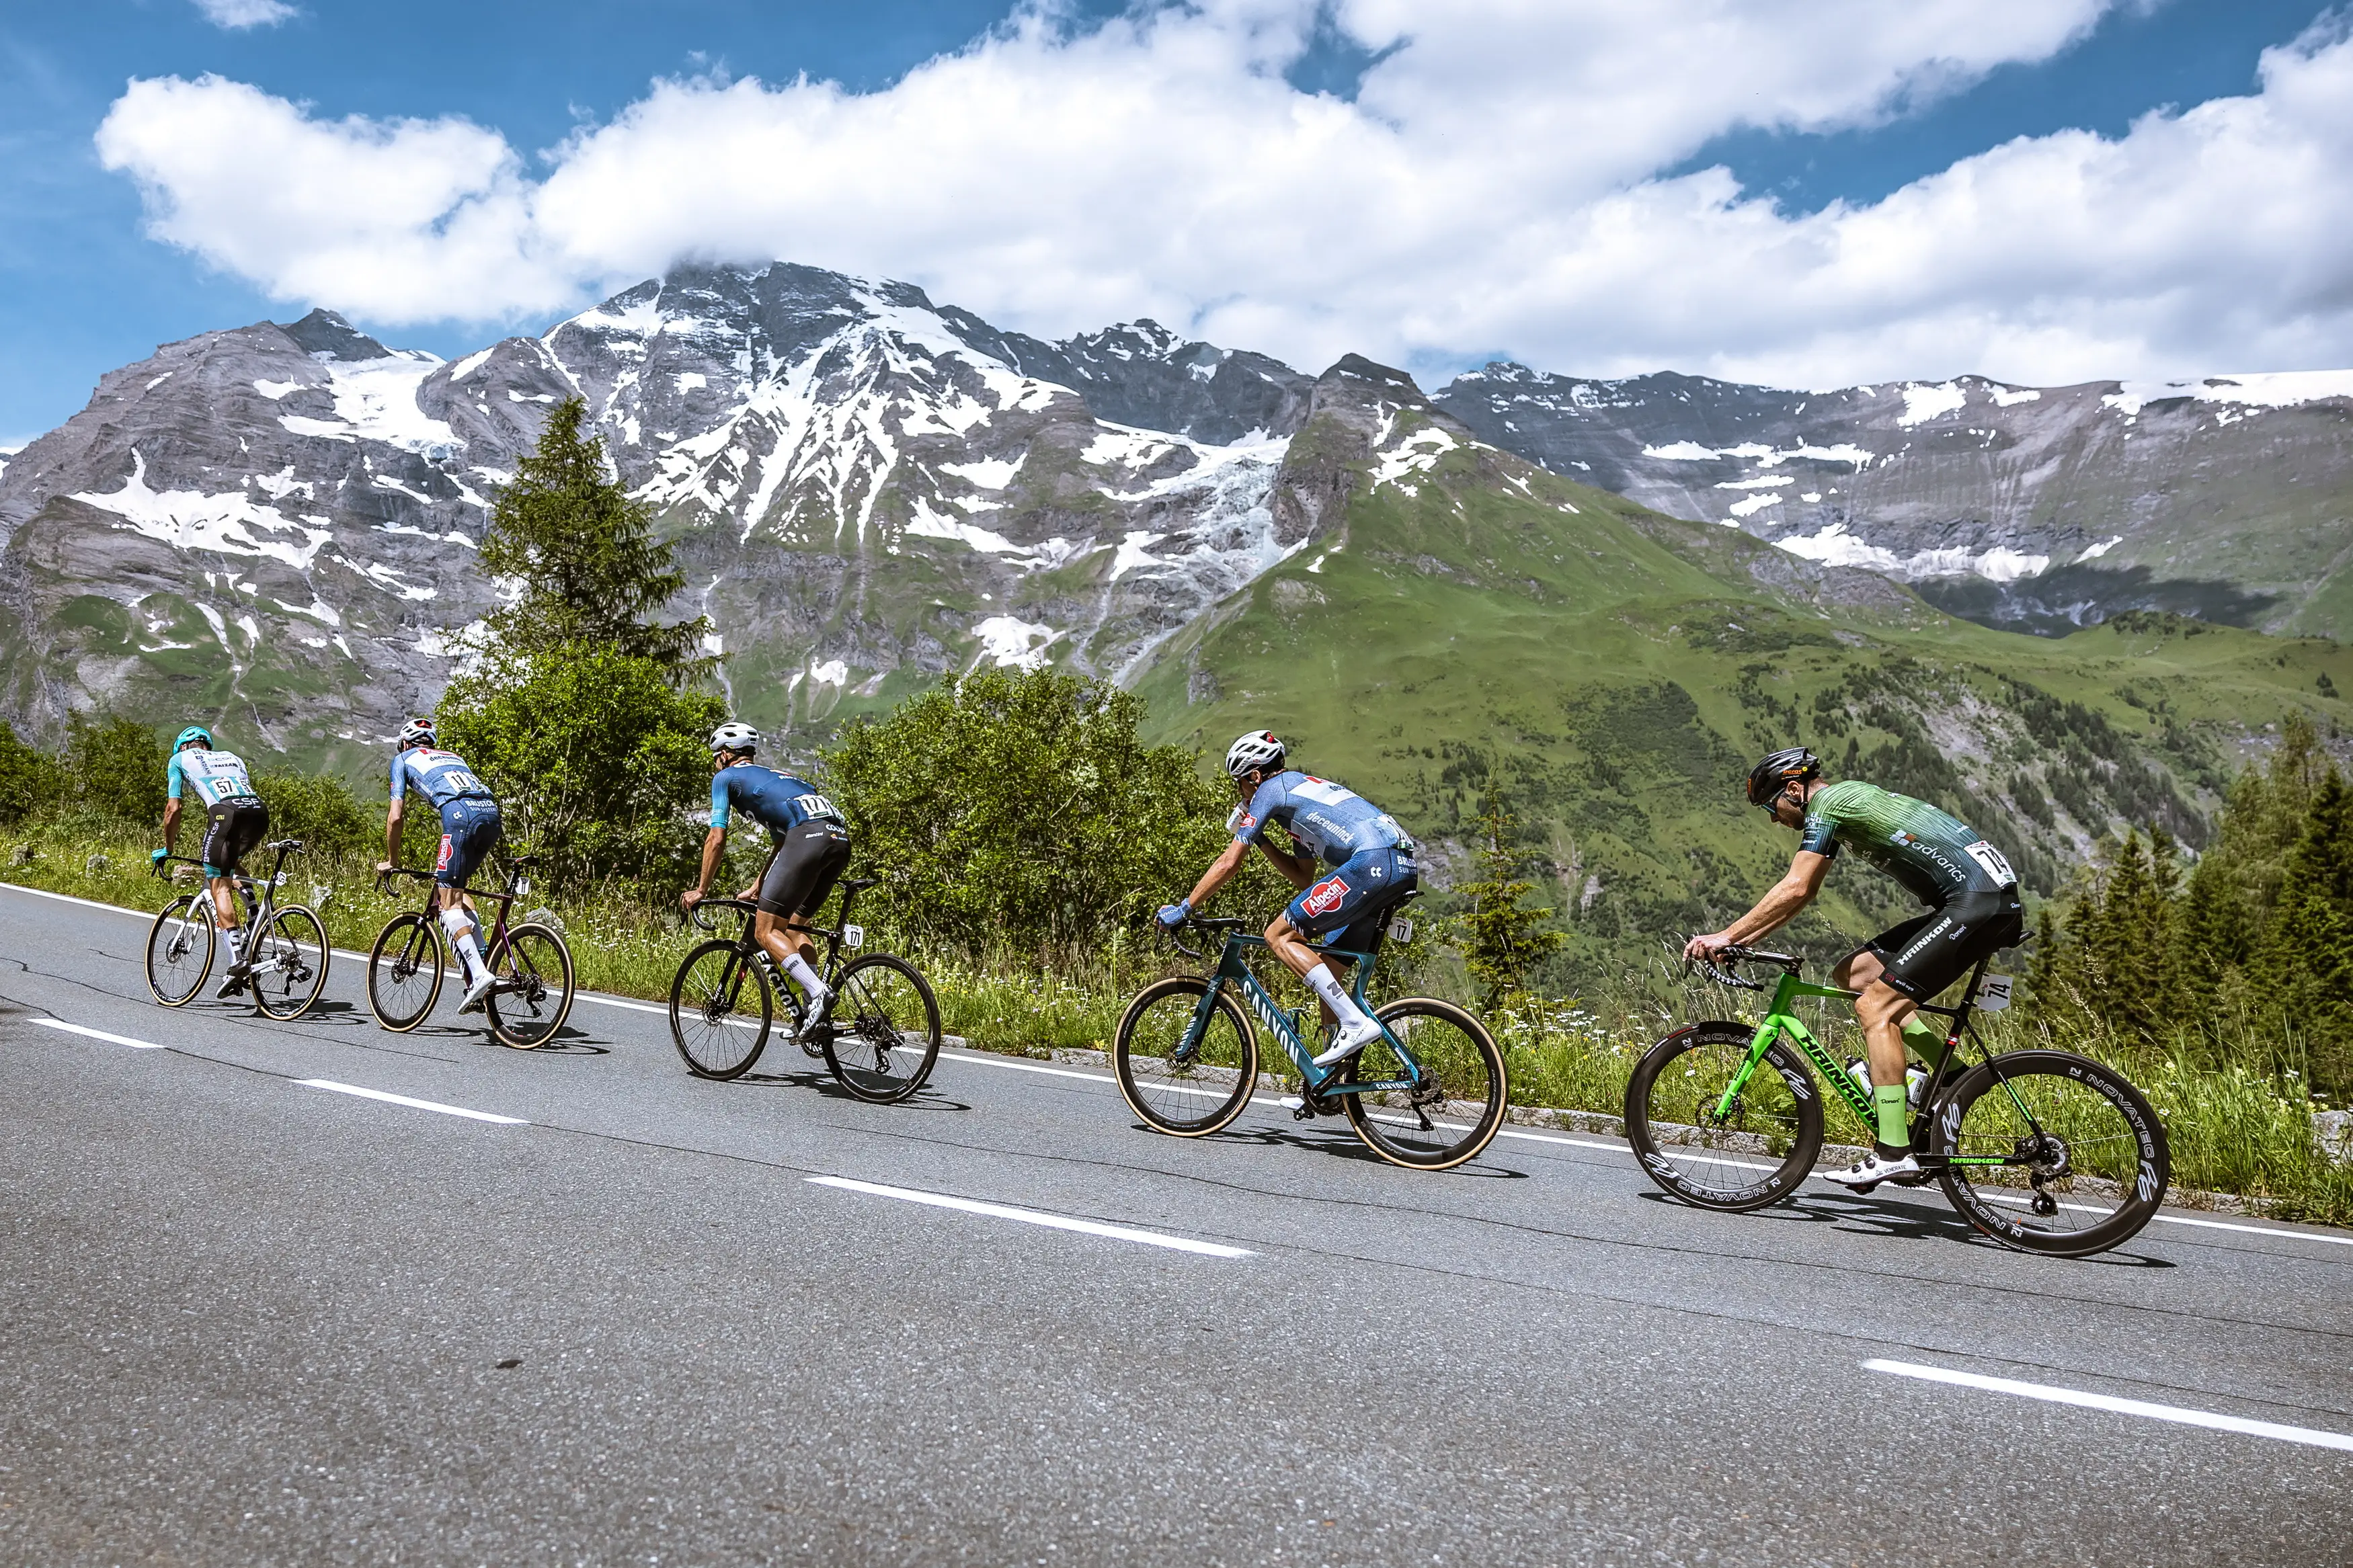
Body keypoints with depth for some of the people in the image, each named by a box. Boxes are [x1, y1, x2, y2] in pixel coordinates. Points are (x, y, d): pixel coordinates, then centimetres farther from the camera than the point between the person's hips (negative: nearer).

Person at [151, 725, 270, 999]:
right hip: (260, 812, 5)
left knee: (219, 885, 1)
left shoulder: (180, 759, 26)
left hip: (226, 811, -5)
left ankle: (237, 958, -13)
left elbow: (173, 809, 20)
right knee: (230, 863, 30)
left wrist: (167, 849, 33)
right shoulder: (232, 757, 38)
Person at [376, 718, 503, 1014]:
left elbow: (395, 816, 18)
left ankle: (478, 975, -21)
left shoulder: (403, 759, 25)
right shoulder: (453, 756, 39)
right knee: (457, 888, 23)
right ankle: (482, 962, 10)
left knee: (449, 903, -3)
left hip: (460, 814, -6)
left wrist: (391, 862, 29)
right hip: (492, 812, 6)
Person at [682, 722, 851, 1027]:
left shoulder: (726, 777, 17)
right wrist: (756, 888, 46)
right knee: (795, 926, 20)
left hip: (808, 836, -8)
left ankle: (818, 992, -19)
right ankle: (817, 1012, 12)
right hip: (841, 838, 8)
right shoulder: (772, 776, 39)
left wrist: (701, 890, 20)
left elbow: (716, 840, 11)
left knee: (765, 930, -2)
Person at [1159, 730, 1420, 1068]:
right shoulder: (1304, 789, 32)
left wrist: (1182, 910, 10)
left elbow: (1229, 863, 3)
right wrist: (1260, 839, 30)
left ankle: (1355, 1023, -12)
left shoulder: (1270, 789, 6)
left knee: (1279, 936, -4)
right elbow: (1303, 878, 33)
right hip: (1406, 867, 9)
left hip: (1372, 861, -9)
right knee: (1325, 966, 16)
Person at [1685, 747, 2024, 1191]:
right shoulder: (1846, 799, 21)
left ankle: (1893, 1152, -14)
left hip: (1980, 901, -10)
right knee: (1852, 975, 9)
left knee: (1874, 1006, -13)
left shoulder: (1827, 803, -8)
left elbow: (1793, 890, -16)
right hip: (1987, 899, 10)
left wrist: (1726, 936, -11)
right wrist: (1740, 939, 17)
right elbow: (1802, 895, 23)